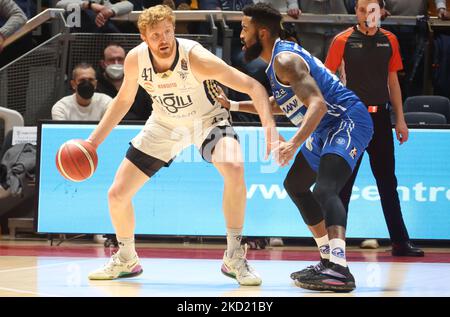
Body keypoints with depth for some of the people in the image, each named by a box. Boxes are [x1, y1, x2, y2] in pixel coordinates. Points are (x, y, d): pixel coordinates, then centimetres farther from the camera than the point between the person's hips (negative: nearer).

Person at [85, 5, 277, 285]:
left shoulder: (197, 58, -33)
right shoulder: (135, 60, -20)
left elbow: (254, 87, -32)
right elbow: (124, 99, 2)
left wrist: (269, 124, -48)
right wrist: (95, 139, -2)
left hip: (208, 120, -4)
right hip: (165, 125, 4)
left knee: (234, 170, -35)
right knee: (117, 194, -1)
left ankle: (235, 259, -19)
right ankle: (127, 260, 27)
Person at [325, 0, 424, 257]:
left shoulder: (389, 40, 6)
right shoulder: (343, 40, -4)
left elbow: (393, 81, 12)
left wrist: (400, 119, 9)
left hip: (380, 118, 4)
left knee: (388, 182, 9)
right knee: (344, 183, 0)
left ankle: (400, 241, 13)